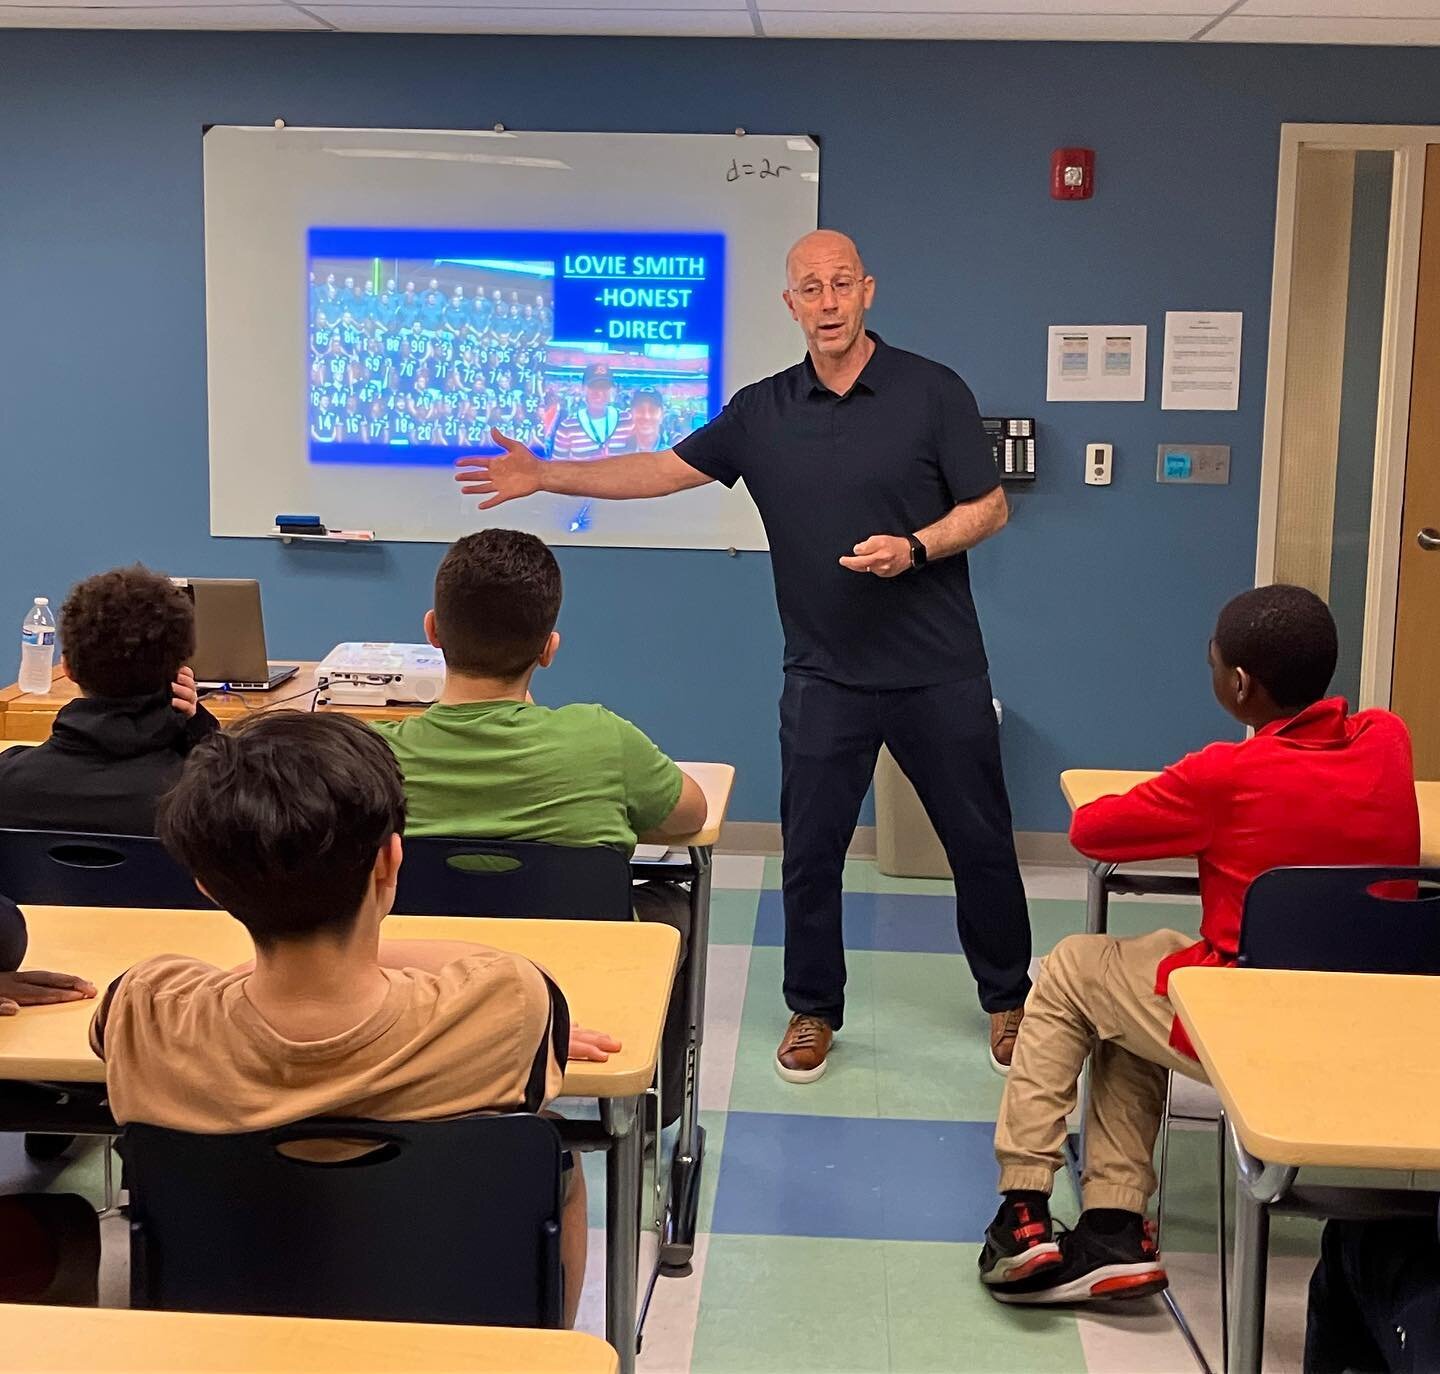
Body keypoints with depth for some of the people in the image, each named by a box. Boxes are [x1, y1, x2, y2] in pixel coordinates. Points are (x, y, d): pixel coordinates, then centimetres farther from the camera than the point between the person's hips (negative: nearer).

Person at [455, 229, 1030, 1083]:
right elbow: (662, 469, 5)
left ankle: (1009, 999, 28)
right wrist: (545, 476, -3)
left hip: (939, 672, -2)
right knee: (810, 849, 5)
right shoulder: (763, 412, 4)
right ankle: (814, 1010, 24)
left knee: (979, 841, 8)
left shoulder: (932, 392, -5)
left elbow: (990, 508, -3)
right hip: (825, 675, 2)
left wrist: (915, 547, -20)